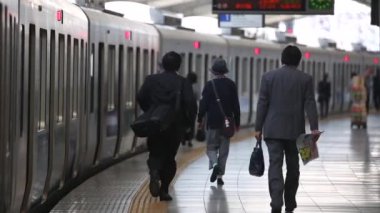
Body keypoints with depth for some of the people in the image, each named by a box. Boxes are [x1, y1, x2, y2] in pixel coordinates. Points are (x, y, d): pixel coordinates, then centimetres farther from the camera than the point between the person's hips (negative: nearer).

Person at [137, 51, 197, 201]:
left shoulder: (151, 80, 2)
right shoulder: (183, 82, -2)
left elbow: (141, 97, -6)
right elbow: (191, 103, -13)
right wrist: (188, 121, 1)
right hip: (176, 126, 0)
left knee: (155, 154, 10)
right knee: (170, 157, 12)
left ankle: (154, 172, -23)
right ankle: (164, 190, 9)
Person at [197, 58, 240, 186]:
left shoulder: (210, 85, -7)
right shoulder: (231, 85, 2)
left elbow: (204, 104, -7)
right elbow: (236, 105, 5)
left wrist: (200, 119, 3)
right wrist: (237, 122, 12)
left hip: (212, 122, -2)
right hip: (227, 123, 2)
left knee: (211, 147, 8)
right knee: (224, 149, 8)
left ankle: (215, 164, -20)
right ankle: (220, 176, 7)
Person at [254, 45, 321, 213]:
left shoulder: (268, 77, 1)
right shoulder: (306, 79, 0)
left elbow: (262, 104, 1)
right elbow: (310, 104, -6)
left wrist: (258, 128, 4)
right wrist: (314, 128, -8)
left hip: (273, 130, 0)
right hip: (295, 130, 1)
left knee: (275, 165, -5)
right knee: (293, 167, 12)